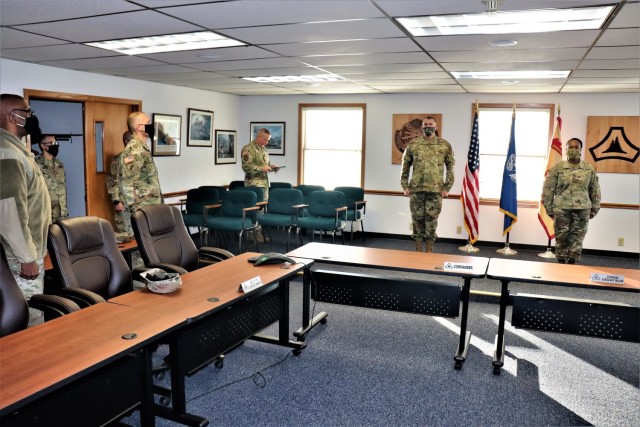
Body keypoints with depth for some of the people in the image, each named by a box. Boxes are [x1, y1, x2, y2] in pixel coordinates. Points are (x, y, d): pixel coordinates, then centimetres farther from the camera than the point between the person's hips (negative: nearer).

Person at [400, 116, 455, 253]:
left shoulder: (445, 145, 3)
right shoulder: (413, 144, 6)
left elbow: (450, 167, 5)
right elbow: (406, 165, 10)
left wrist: (447, 187, -2)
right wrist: (405, 185, 3)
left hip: (435, 190, -1)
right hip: (416, 189, 1)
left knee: (431, 220, 3)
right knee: (417, 219, 6)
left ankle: (429, 251, 14)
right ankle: (418, 250, 17)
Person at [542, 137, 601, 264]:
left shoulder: (589, 169, 6)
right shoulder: (557, 168, 0)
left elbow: (595, 191, 12)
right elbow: (548, 189, 1)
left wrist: (594, 210, 10)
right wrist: (549, 209, -1)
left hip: (582, 210, 1)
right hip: (561, 209, -1)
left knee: (576, 240, 4)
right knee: (561, 239, 4)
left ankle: (572, 264, 13)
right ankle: (561, 264, 15)